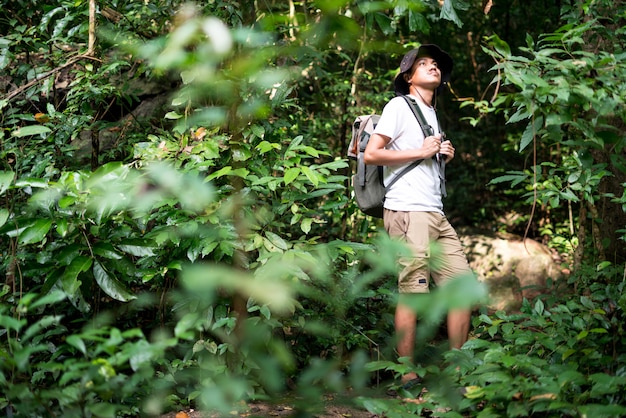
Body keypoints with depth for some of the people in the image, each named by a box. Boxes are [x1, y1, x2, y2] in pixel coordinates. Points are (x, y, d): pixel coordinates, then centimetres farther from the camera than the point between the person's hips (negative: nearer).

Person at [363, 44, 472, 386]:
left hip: (436, 214, 9)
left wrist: (444, 156, 11)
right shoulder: (400, 106, 1)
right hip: (408, 212, -9)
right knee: (411, 293, -10)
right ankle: (407, 377, -6)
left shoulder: (432, 114, 26)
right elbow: (371, 154, -9)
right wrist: (421, 152, -7)